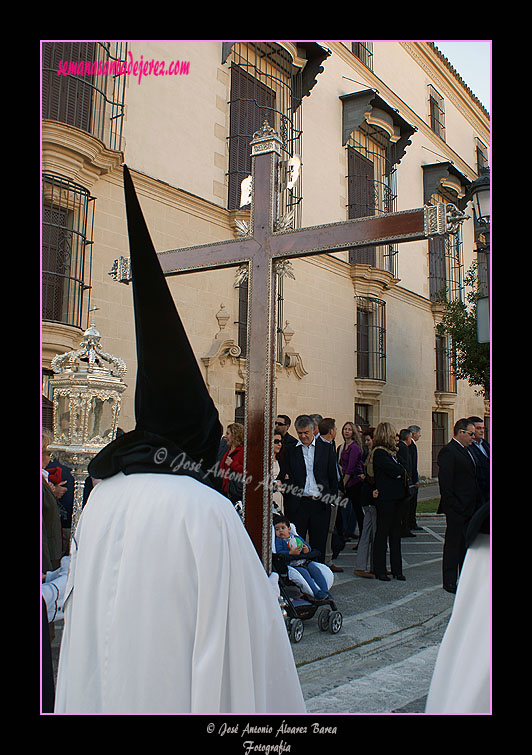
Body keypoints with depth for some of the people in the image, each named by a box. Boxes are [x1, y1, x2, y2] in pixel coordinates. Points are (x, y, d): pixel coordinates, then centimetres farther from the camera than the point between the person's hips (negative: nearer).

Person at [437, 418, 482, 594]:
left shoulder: (466, 451, 15)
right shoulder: (448, 452, -15)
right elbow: (445, 483, -19)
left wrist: (478, 503, 15)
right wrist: (453, 505, -21)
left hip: (470, 507, 9)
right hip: (457, 510, -9)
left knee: (467, 544, 16)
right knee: (453, 544, 1)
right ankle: (449, 582, 10)